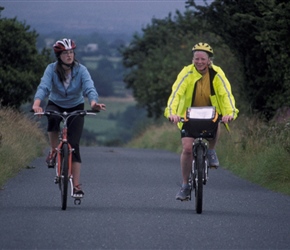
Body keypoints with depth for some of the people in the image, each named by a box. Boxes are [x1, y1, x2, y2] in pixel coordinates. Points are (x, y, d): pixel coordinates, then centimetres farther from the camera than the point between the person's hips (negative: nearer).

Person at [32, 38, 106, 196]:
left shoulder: (81, 70, -19)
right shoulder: (52, 69, -18)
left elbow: (89, 88, -32)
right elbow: (43, 87, -32)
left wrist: (93, 103, -55)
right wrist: (36, 104, -53)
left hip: (76, 108, 0)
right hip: (56, 105, 0)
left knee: (74, 146, -11)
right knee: (52, 118, -37)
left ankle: (76, 185, -7)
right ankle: (53, 151, -14)